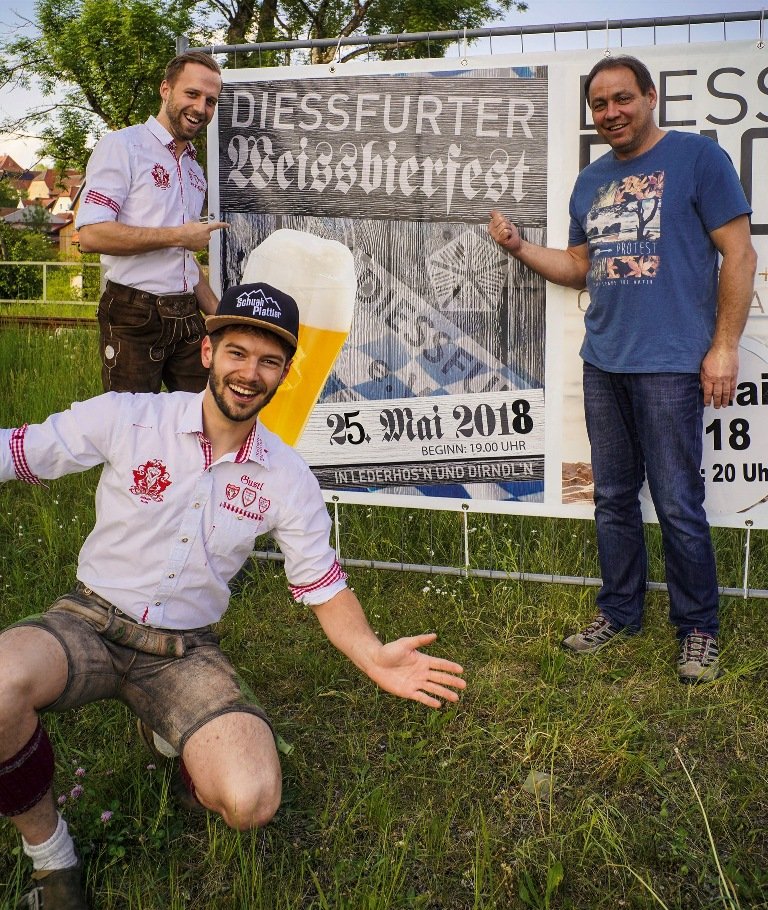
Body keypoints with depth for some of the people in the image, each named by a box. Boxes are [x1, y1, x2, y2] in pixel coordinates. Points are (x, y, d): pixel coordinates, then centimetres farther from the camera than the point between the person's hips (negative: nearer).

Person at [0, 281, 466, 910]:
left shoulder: (289, 480, -2)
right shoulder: (124, 418, -8)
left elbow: (324, 587, 3)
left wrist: (373, 656, -13)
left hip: (185, 651, 1)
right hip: (90, 622, -1)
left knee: (251, 802, -23)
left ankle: (176, 736, 15)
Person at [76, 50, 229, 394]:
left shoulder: (194, 170, 19)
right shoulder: (121, 146, -5)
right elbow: (91, 235, -18)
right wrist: (179, 235, -12)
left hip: (187, 316, 7)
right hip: (134, 317, -7)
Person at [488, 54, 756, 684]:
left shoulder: (697, 157, -3)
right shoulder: (591, 181, 15)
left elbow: (739, 254, -6)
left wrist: (724, 347, -12)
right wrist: (519, 246, 6)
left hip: (671, 366, -6)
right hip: (603, 365, 6)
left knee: (678, 506, -1)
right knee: (613, 497, 13)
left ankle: (697, 627, 15)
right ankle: (620, 611, 27)